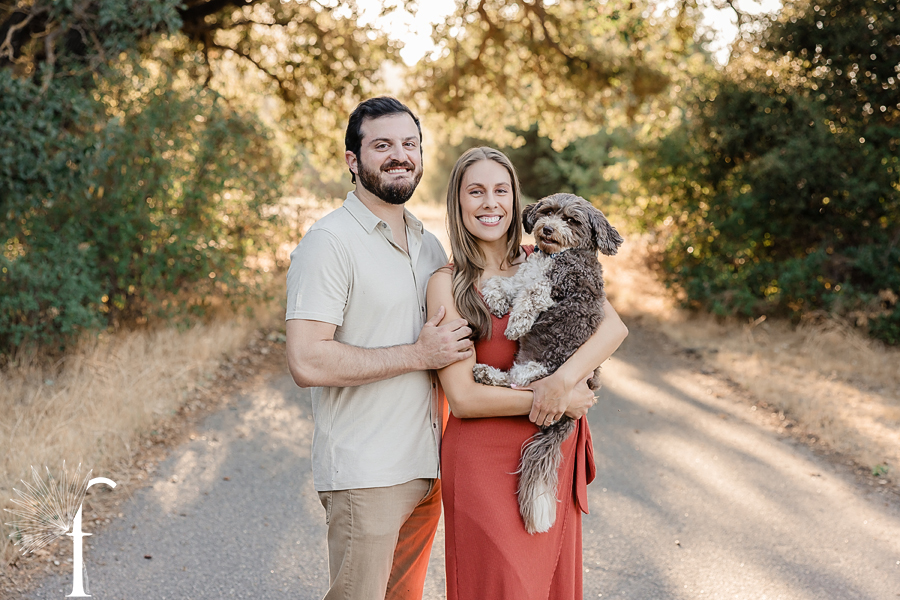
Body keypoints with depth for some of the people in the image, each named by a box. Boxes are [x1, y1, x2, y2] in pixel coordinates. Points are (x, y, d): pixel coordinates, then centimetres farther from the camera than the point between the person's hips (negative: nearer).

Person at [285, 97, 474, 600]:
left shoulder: (428, 244, 14)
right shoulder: (330, 242, -12)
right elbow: (307, 362, -21)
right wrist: (418, 354, -18)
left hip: (426, 468, 8)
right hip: (364, 476, -7)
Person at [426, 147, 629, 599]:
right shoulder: (447, 284, -7)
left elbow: (614, 327, -6)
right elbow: (462, 398, -13)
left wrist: (562, 380, -21)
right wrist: (557, 400, -14)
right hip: (484, 457, -4)